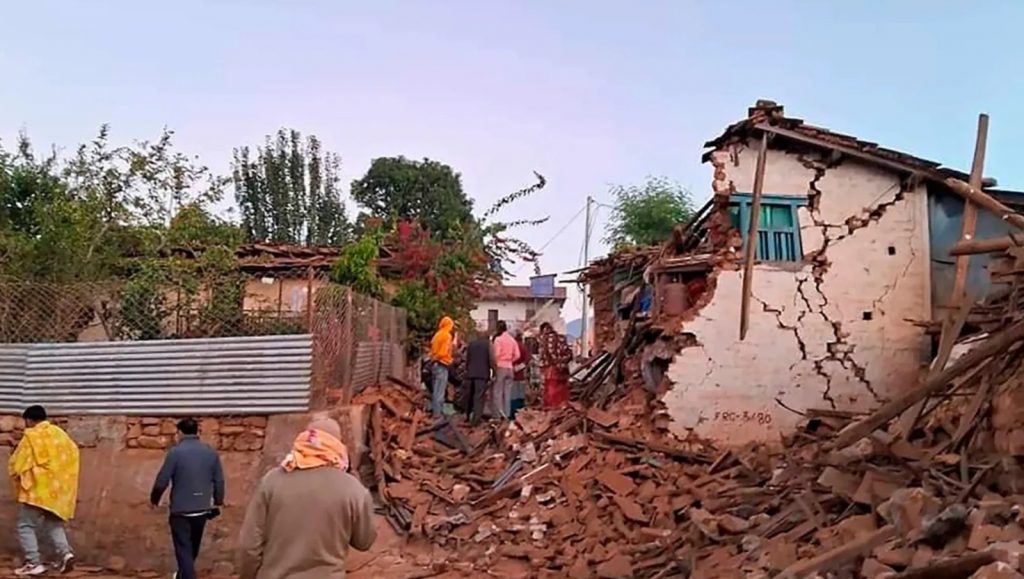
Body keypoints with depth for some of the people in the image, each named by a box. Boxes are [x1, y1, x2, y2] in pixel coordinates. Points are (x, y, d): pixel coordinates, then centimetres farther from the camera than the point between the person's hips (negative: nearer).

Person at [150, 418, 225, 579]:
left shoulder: (175, 452, -12)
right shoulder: (211, 452, 2)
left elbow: (162, 480, -11)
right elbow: (219, 480, 4)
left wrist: (154, 499, 7)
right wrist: (218, 502, 18)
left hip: (181, 510, -5)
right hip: (202, 509, 5)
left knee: (183, 550, 1)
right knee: (192, 548, 23)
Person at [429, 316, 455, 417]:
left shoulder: (437, 335, 14)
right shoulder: (447, 335, -10)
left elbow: (432, 349, 14)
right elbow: (445, 351, -16)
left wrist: (433, 359, 14)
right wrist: (450, 361, -3)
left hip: (435, 363, 8)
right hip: (442, 364, -8)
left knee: (436, 390, 13)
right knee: (440, 391, -8)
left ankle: (434, 410, 17)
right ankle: (437, 413, -8)